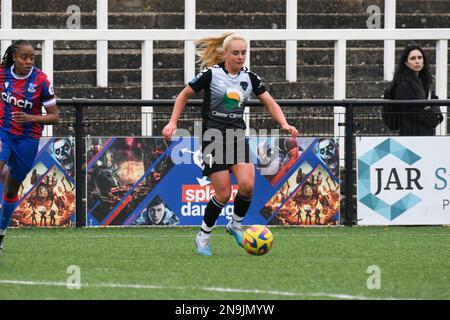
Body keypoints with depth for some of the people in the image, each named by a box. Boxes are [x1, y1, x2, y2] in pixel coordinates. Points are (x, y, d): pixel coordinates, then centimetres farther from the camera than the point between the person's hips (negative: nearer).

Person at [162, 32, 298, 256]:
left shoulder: (249, 78, 6)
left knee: (247, 185, -16)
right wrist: (173, 123, -4)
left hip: (237, 136, 4)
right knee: (223, 193, -10)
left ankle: (235, 224, 12)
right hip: (214, 138, -4)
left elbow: (270, 104, 9)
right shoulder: (211, 74, -7)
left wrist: (284, 124, -8)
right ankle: (204, 235, 11)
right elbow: (184, 95, 4)